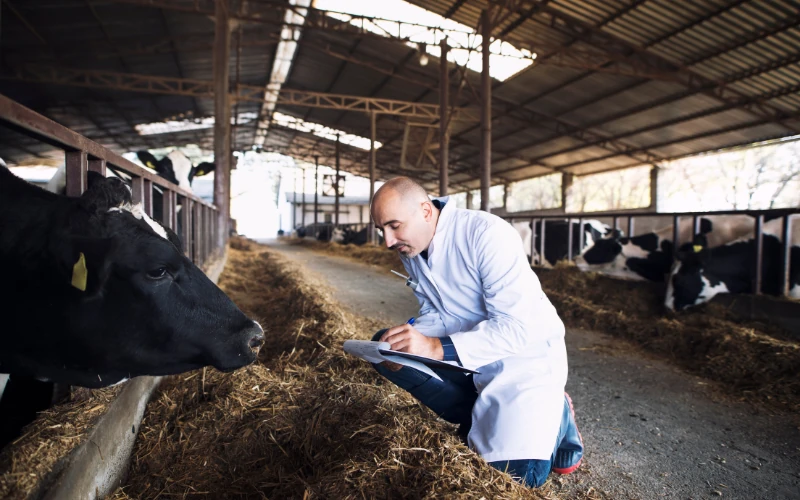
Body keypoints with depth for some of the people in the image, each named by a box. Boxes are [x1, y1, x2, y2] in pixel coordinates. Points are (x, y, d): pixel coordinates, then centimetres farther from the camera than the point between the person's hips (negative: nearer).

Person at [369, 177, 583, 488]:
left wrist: (437, 348, -38)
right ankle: (482, 419, -7)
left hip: (526, 351, -7)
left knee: (515, 470, -23)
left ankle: (555, 415, 10)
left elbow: (517, 328, -29)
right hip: (468, 353, 7)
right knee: (382, 346, -10)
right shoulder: (410, 250, -2)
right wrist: (407, 344, -16)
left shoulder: (488, 234, -26)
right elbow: (435, 314, 6)